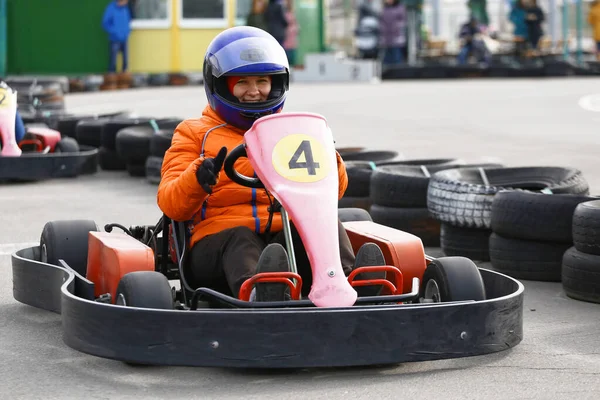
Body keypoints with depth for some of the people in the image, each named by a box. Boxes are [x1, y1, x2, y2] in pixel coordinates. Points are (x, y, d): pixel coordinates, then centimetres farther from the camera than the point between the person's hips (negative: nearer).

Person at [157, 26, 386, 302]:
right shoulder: (195, 134, 19)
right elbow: (171, 204, 5)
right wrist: (199, 179, -18)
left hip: (289, 237, 3)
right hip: (218, 237, -2)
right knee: (239, 239, -37)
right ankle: (256, 293, -69)